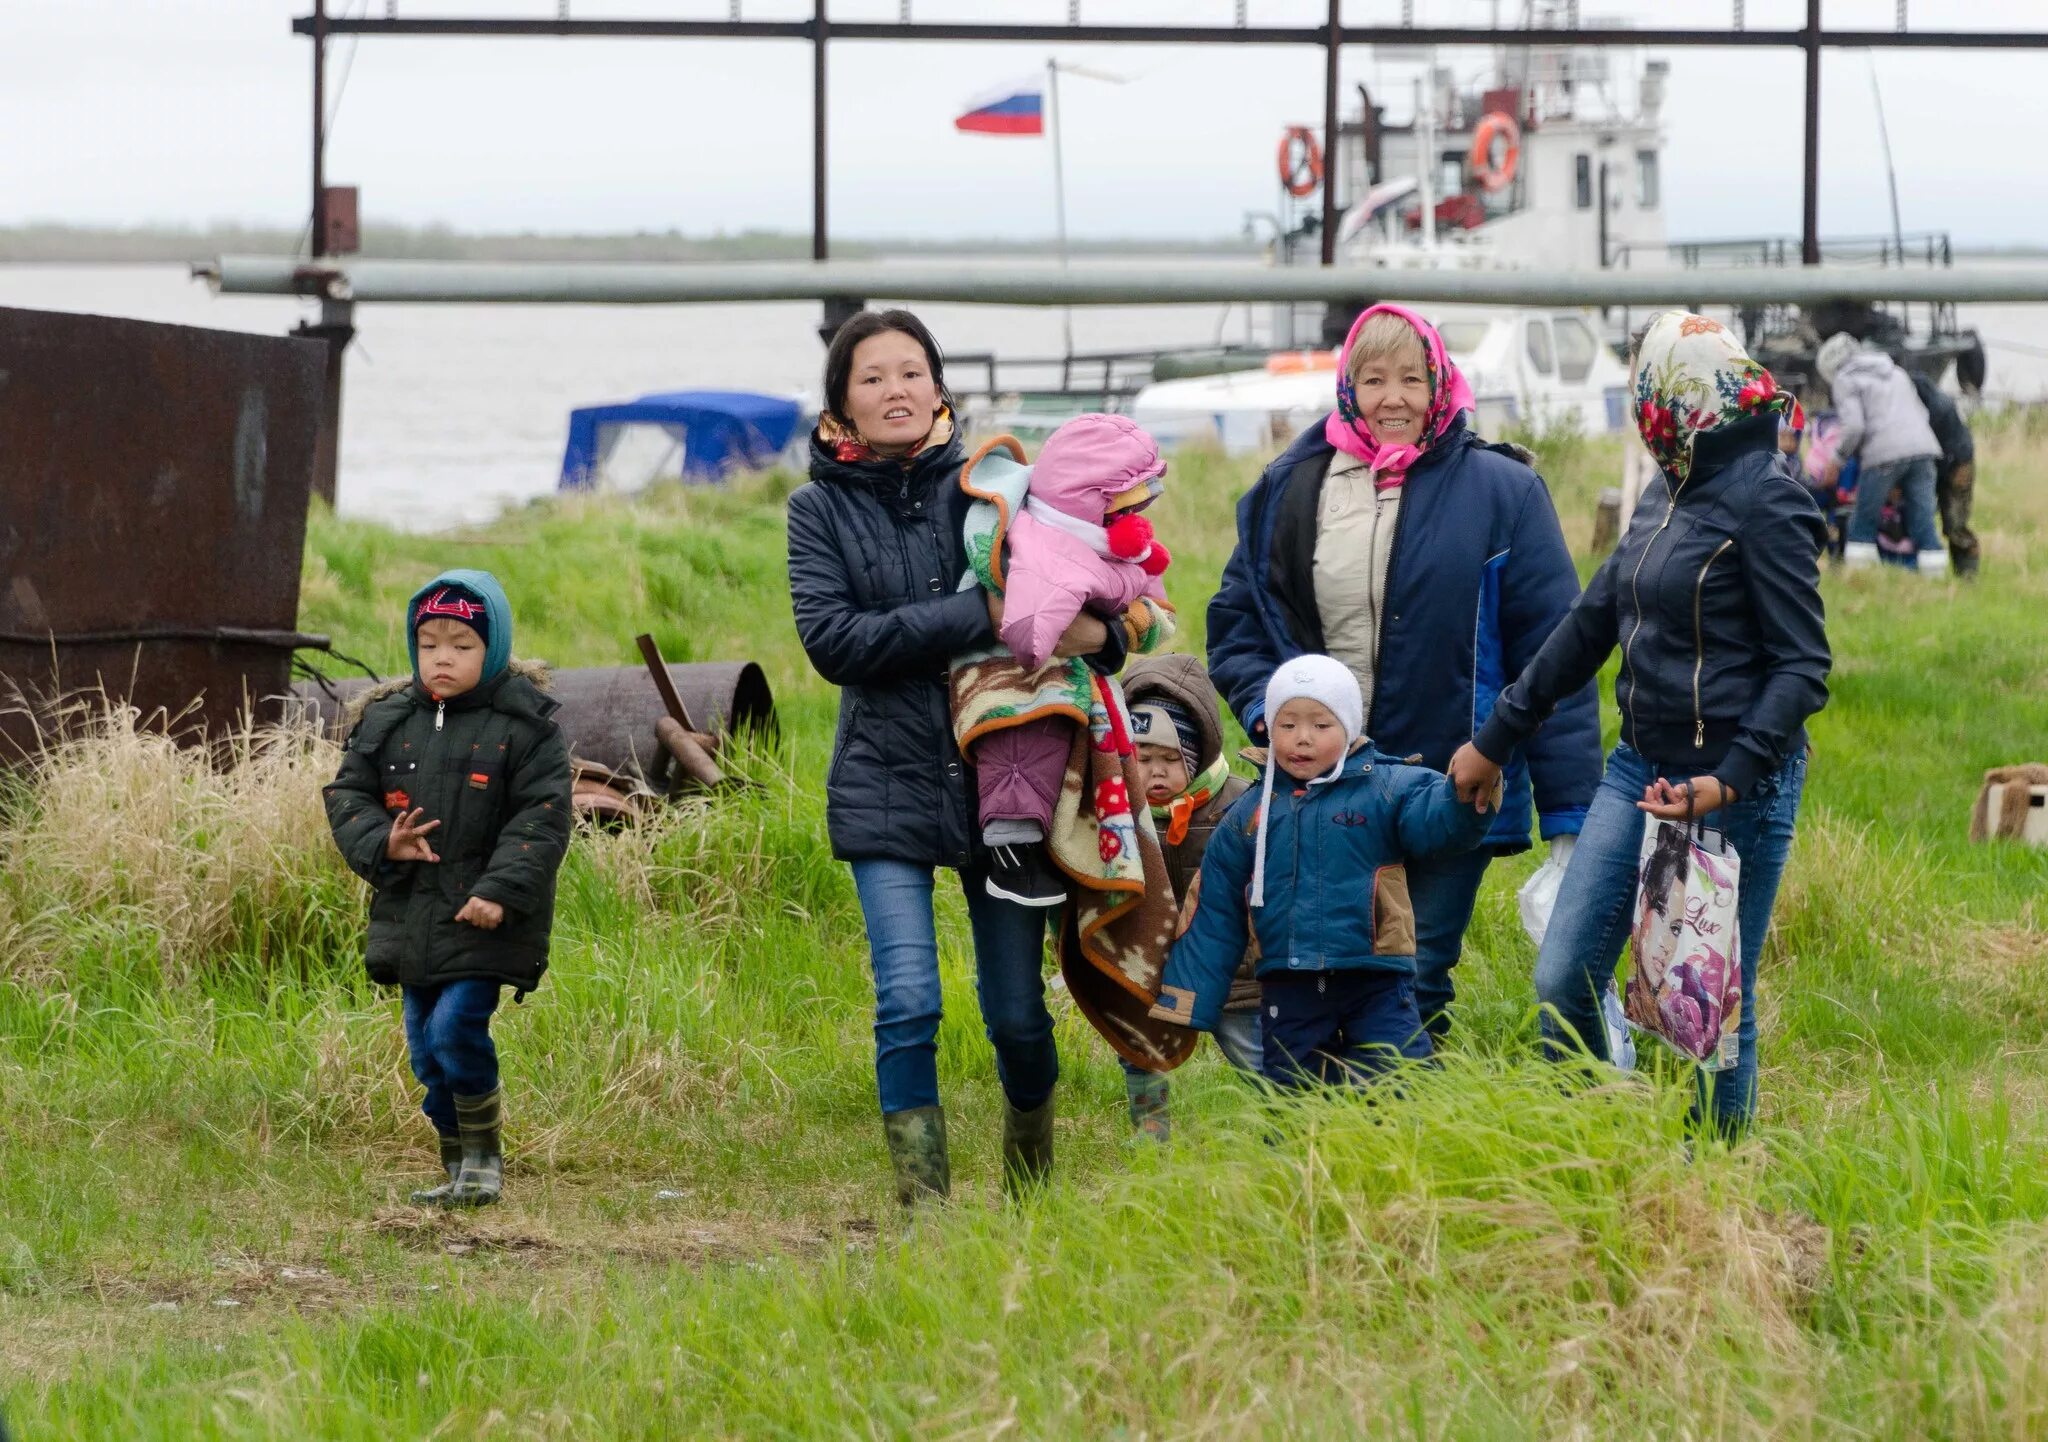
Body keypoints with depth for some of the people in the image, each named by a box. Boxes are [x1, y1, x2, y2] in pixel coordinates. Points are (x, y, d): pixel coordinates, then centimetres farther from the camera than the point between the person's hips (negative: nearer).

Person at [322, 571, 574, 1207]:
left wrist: (501, 890, -20)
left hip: (486, 917, -5)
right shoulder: (388, 721, 7)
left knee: (457, 1028, -17)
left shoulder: (523, 725, -6)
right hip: (410, 912, 5)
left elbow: (541, 819, -10)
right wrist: (382, 843, -12)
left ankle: (485, 1155, 0)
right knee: (426, 1049, 9)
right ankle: (457, 1168, 22)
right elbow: (347, 795, 9)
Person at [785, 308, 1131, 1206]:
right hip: (887, 786, -1)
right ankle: (922, 1196, -5)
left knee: (1017, 1011, 5)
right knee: (908, 1005, -12)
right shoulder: (822, 510, 4)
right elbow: (831, 637, -11)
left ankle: (1031, 1182, 28)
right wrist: (978, 616, -17)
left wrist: (1099, 634, -16)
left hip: (1001, 783, 1)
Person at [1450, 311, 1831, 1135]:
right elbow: (1591, 623, 20)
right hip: (1640, 769, 8)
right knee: (1563, 980, 3)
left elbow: (1801, 666, -15)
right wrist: (1496, 739, 22)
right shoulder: (1672, 493, 13)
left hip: (1733, 783, -8)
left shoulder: (1764, 504, -13)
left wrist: (1730, 780, -26)